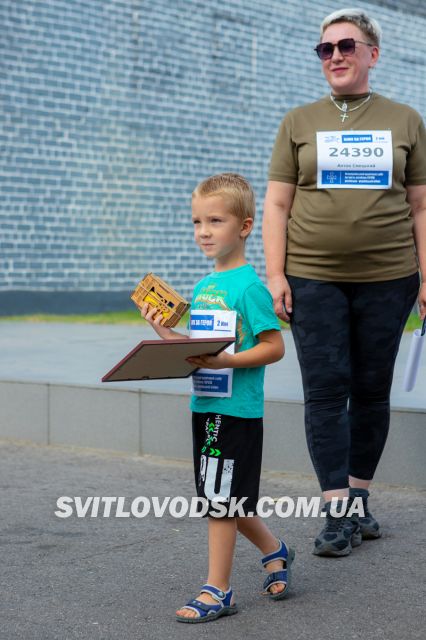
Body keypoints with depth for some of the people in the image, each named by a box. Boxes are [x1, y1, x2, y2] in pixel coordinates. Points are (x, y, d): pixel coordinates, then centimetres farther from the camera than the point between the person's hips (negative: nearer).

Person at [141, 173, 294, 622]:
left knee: (221, 501, -2)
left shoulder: (249, 286, -13)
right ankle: (274, 551, 39)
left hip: (237, 409, -8)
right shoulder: (202, 287, 12)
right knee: (225, 500, 18)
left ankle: (217, 591, 10)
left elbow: (274, 347, -17)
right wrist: (165, 332, 2)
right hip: (204, 405, 9)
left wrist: (225, 361, -26)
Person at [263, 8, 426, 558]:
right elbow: (276, 204, 5)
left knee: (373, 390, 6)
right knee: (326, 390, -5)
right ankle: (337, 513, -2)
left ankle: (358, 500, 19)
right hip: (313, 280, 0)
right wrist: (275, 275, -4)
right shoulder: (299, 123, 9)